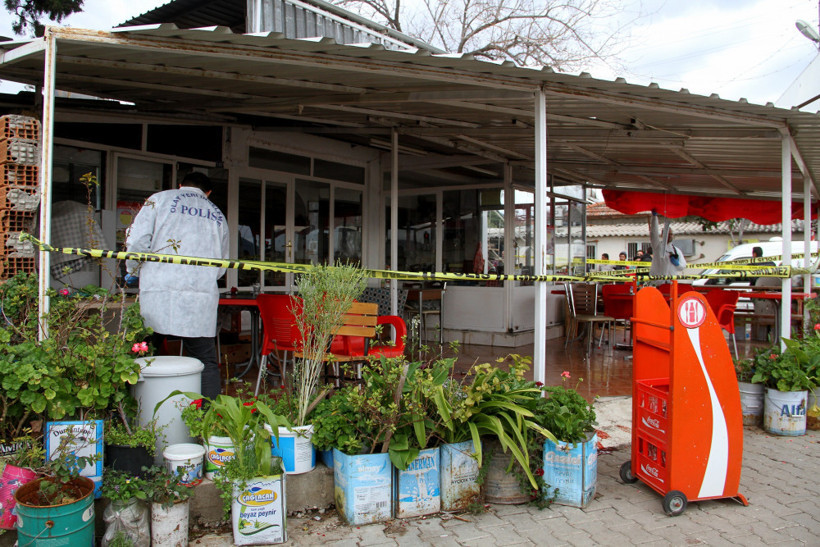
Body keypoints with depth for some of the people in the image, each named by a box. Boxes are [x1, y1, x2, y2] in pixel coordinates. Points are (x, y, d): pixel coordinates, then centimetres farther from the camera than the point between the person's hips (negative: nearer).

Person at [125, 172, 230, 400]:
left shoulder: (159, 199, 12)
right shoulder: (218, 215, 21)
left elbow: (138, 239, 0)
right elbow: (221, 267, 21)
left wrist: (134, 272, 15)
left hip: (159, 292, -2)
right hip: (202, 298, 2)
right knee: (206, 363, 5)